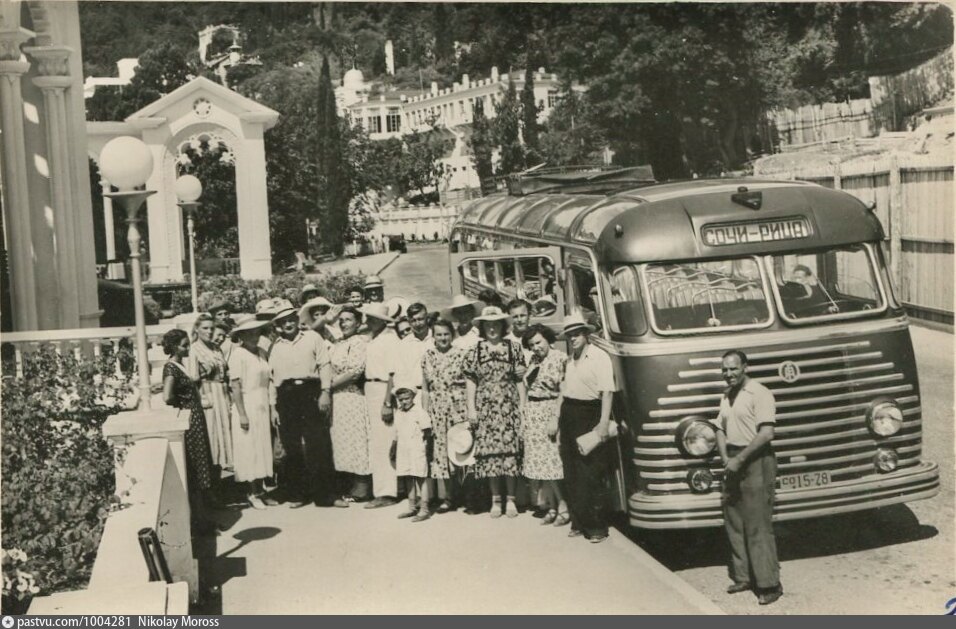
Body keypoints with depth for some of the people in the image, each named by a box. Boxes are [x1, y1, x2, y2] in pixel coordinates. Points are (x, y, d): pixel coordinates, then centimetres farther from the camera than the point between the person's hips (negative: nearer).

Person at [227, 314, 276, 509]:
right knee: (249, 450, 0)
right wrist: (242, 414, -17)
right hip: (247, 407, -6)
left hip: (263, 407, 7)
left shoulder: (261, 352, 9)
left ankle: (260, 490, 19)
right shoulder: (238, 354, -10)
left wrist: (271, 409, 9)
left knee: (263, 448, 10)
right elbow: (235, 385, -14)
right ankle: (251, 493, 9)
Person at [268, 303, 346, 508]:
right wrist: (274, 406, 7)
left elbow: (324, 365, 2)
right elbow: (272, 376, 12)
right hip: (286, 396, 2)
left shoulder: (312, 338, 7)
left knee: (319, 445, -5)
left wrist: (325, 392, -8)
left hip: (311, 393, -2)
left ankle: (325, 495, 1)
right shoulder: (275, 347, 12)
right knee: (291, 447, 4)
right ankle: (297, 494, 15)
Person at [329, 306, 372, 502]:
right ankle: (354, 485, 16)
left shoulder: (360, 341, -8)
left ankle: (361, 487, 2)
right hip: (337, 398, 8)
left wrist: (331, 383, -10)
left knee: (355, 438, -4)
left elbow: (356, 370, -16)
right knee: (342, 439, 9)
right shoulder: (337, 344, 17)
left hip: (353, 396, -8)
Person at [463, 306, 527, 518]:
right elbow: (470, 380, 6)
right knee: (489, 450, 0)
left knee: (509, 448, -4)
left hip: (509, 405, -1)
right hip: (485, 407, 1)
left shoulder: (513, 348, 6)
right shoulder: (475, 351, 7)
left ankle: (511, 498, 7)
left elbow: (520, 380, 6)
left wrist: (522, 405, 1)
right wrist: (471, 408, 0)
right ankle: (495, 499, 10)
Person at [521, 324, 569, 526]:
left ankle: (563, 507, 5)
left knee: (553, 462, -6)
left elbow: (562, 393, -12)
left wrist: (555, 420, -17)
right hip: (533, 416, 7)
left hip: (550, 414, -7)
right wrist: (524, 419, 12)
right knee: (539, 463, 7)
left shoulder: (559, 359, -8)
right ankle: (551, 507, 15)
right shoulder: (533, 362, 14)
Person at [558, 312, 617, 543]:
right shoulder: (568, 360, 15)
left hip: (589, 415, -7)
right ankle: (578, 522, 19)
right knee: (571, 474, 9)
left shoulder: (599, 356, -6)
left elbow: (607, 391, -12)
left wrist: (604, 423, -19)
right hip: (568, 416, 7)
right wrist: (559, 420, 16)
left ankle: (597, 527, 2)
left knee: (593, 476, -4)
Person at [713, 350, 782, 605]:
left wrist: (739, 459, -16)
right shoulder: (726, 396, 14)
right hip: (733, 464, 8)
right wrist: (725, 458, 0)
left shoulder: (759, 393, -10)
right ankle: (743, 577, 19)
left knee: (758, 526, -6)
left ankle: (769, 584, 0)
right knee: (734, 523, 10)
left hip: (755, 462, -8)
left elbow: (766, 434, -17)